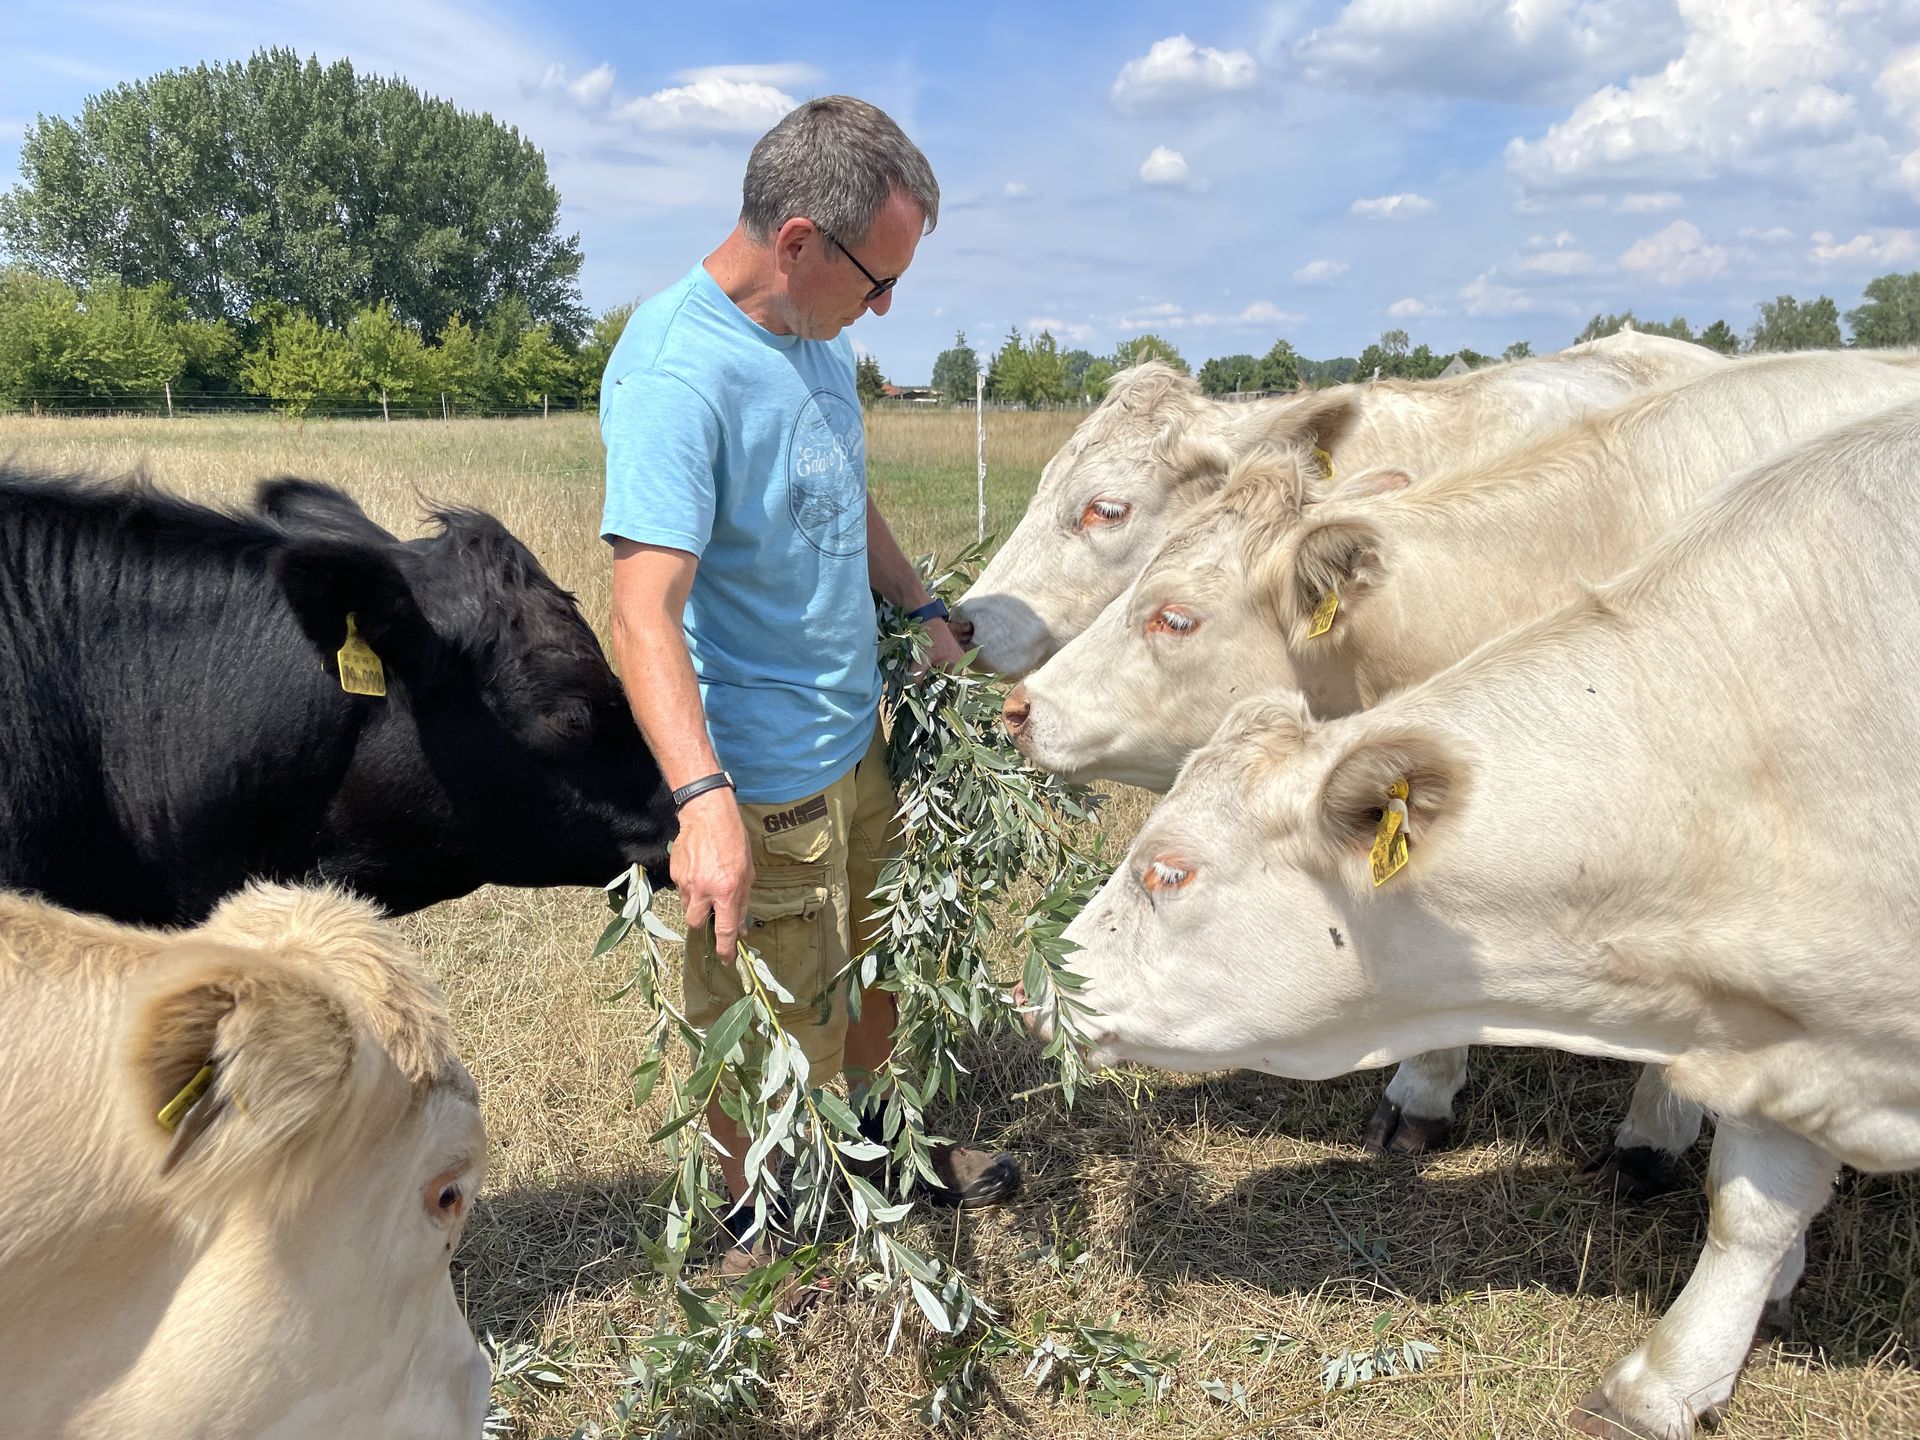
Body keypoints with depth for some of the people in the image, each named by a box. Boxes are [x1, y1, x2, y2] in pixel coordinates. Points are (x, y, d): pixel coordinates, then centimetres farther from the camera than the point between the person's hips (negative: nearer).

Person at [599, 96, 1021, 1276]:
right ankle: (753, 1231, 36)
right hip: (759, 781, -9)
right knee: (766, 1037, 11)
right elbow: (645, 608, -33)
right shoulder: (675, 371, -26)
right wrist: (702, 799, -43)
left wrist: (926, 615, 10)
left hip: (860, 736, 9)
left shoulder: (819, 338, 3)